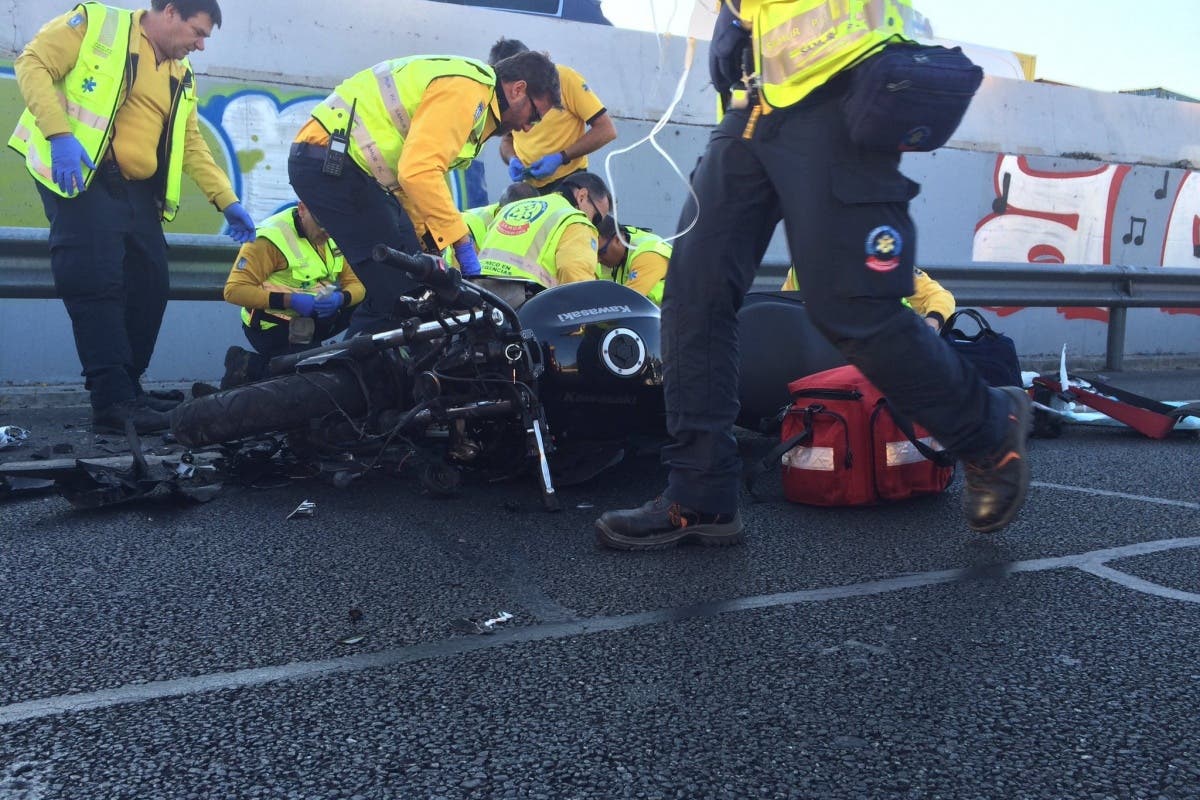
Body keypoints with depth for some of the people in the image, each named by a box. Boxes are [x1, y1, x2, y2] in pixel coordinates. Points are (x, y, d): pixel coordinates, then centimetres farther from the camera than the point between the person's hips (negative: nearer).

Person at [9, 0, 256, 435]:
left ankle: (125, 387, 18)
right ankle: (114, 400, -13)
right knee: (97, 284, -13)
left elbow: (192, 146, 18)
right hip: (81, 178, -7)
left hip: (138, 191, 8)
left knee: (151, 287, 7)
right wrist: (59, 135, -20)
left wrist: (227, 202, 10)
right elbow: (33, 63, -7)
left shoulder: (181, 76, 18)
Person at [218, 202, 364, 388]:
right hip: (273, 325, -7)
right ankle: (246, 364, -3)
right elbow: (234, 290, -25)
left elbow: (357, 284, -1)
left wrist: (340, 298, -25)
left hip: (311, 320, 7)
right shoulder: (271, 238, -22)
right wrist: (290, 300, -32)